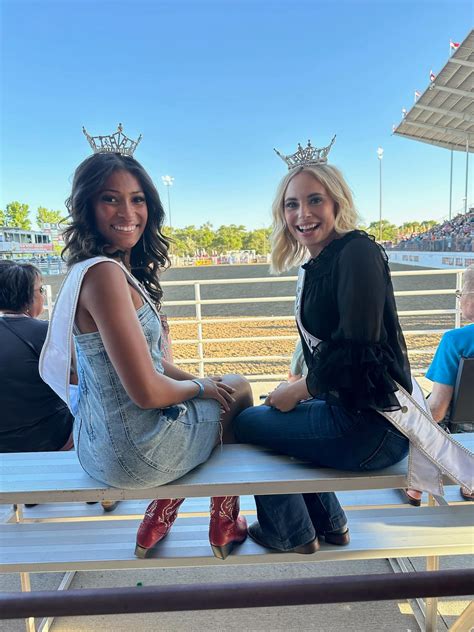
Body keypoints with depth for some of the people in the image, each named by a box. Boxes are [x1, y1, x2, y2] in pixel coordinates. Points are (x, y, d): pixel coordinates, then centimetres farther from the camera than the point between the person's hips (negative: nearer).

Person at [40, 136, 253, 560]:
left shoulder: (122, 270, 5)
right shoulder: (104, 273, -25)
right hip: (133, 450, -9)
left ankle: (156, 526, 31)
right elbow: (147, 391, -27)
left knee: (222, 390, 29)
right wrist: (203, 387, -8)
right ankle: (224, 528, 34)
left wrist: (200, 382, 3)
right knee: (238, 391, 14)